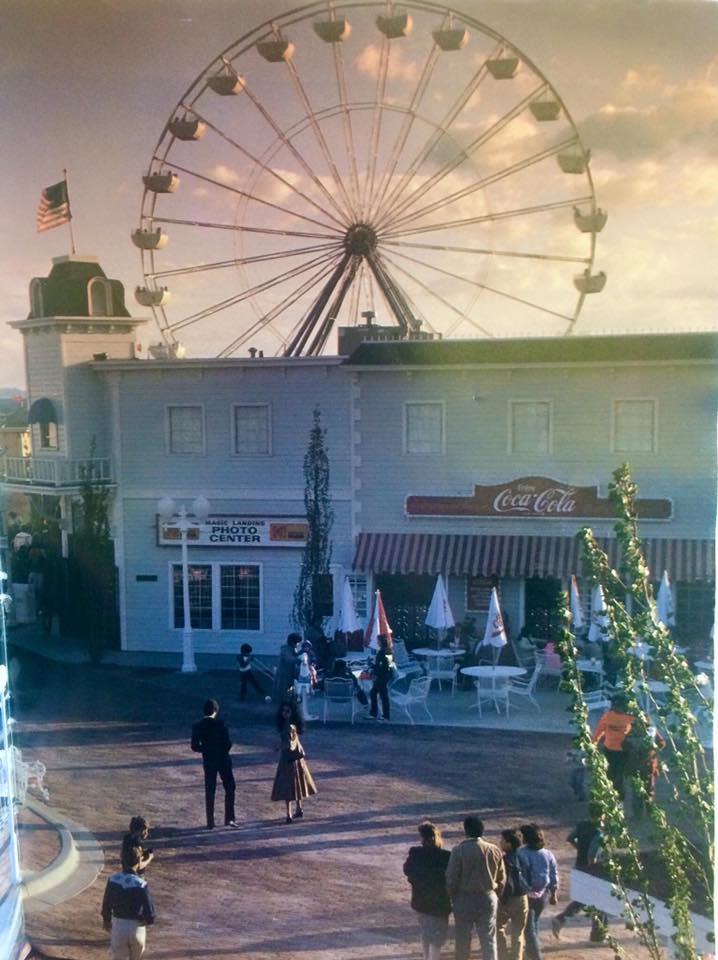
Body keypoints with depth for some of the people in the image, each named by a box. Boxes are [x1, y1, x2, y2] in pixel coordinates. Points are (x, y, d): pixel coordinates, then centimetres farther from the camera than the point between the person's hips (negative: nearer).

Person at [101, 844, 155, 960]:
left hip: (118, 927, 2)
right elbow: (150, 912, -17)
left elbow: (106, 904, 3)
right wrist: (148, 921, 6)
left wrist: (106, 919, 22)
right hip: (137, 928, -2)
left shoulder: (113, 880, -10)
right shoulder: (141, 885, -21)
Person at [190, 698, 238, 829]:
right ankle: (229, 818, 6)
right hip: (223, 760, -3)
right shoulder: (220, 724, -13)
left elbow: (195, 746, -3)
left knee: (209, 792, 10)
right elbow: (227, 743, -15)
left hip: (208, 761, 3)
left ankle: (210, 822, 11)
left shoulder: (197, 727, -5)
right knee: (229, 789, 10)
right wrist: (225, 751, 5)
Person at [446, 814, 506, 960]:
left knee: (462, 938, 14)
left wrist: (453, 897, 4)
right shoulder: (494, 850, -3)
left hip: (464, 899, -2)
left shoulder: (459, 850, -15)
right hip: (488, 899, 3)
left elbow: (451, 879, -12)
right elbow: (501, 879, 5)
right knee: (489, 940, 10)